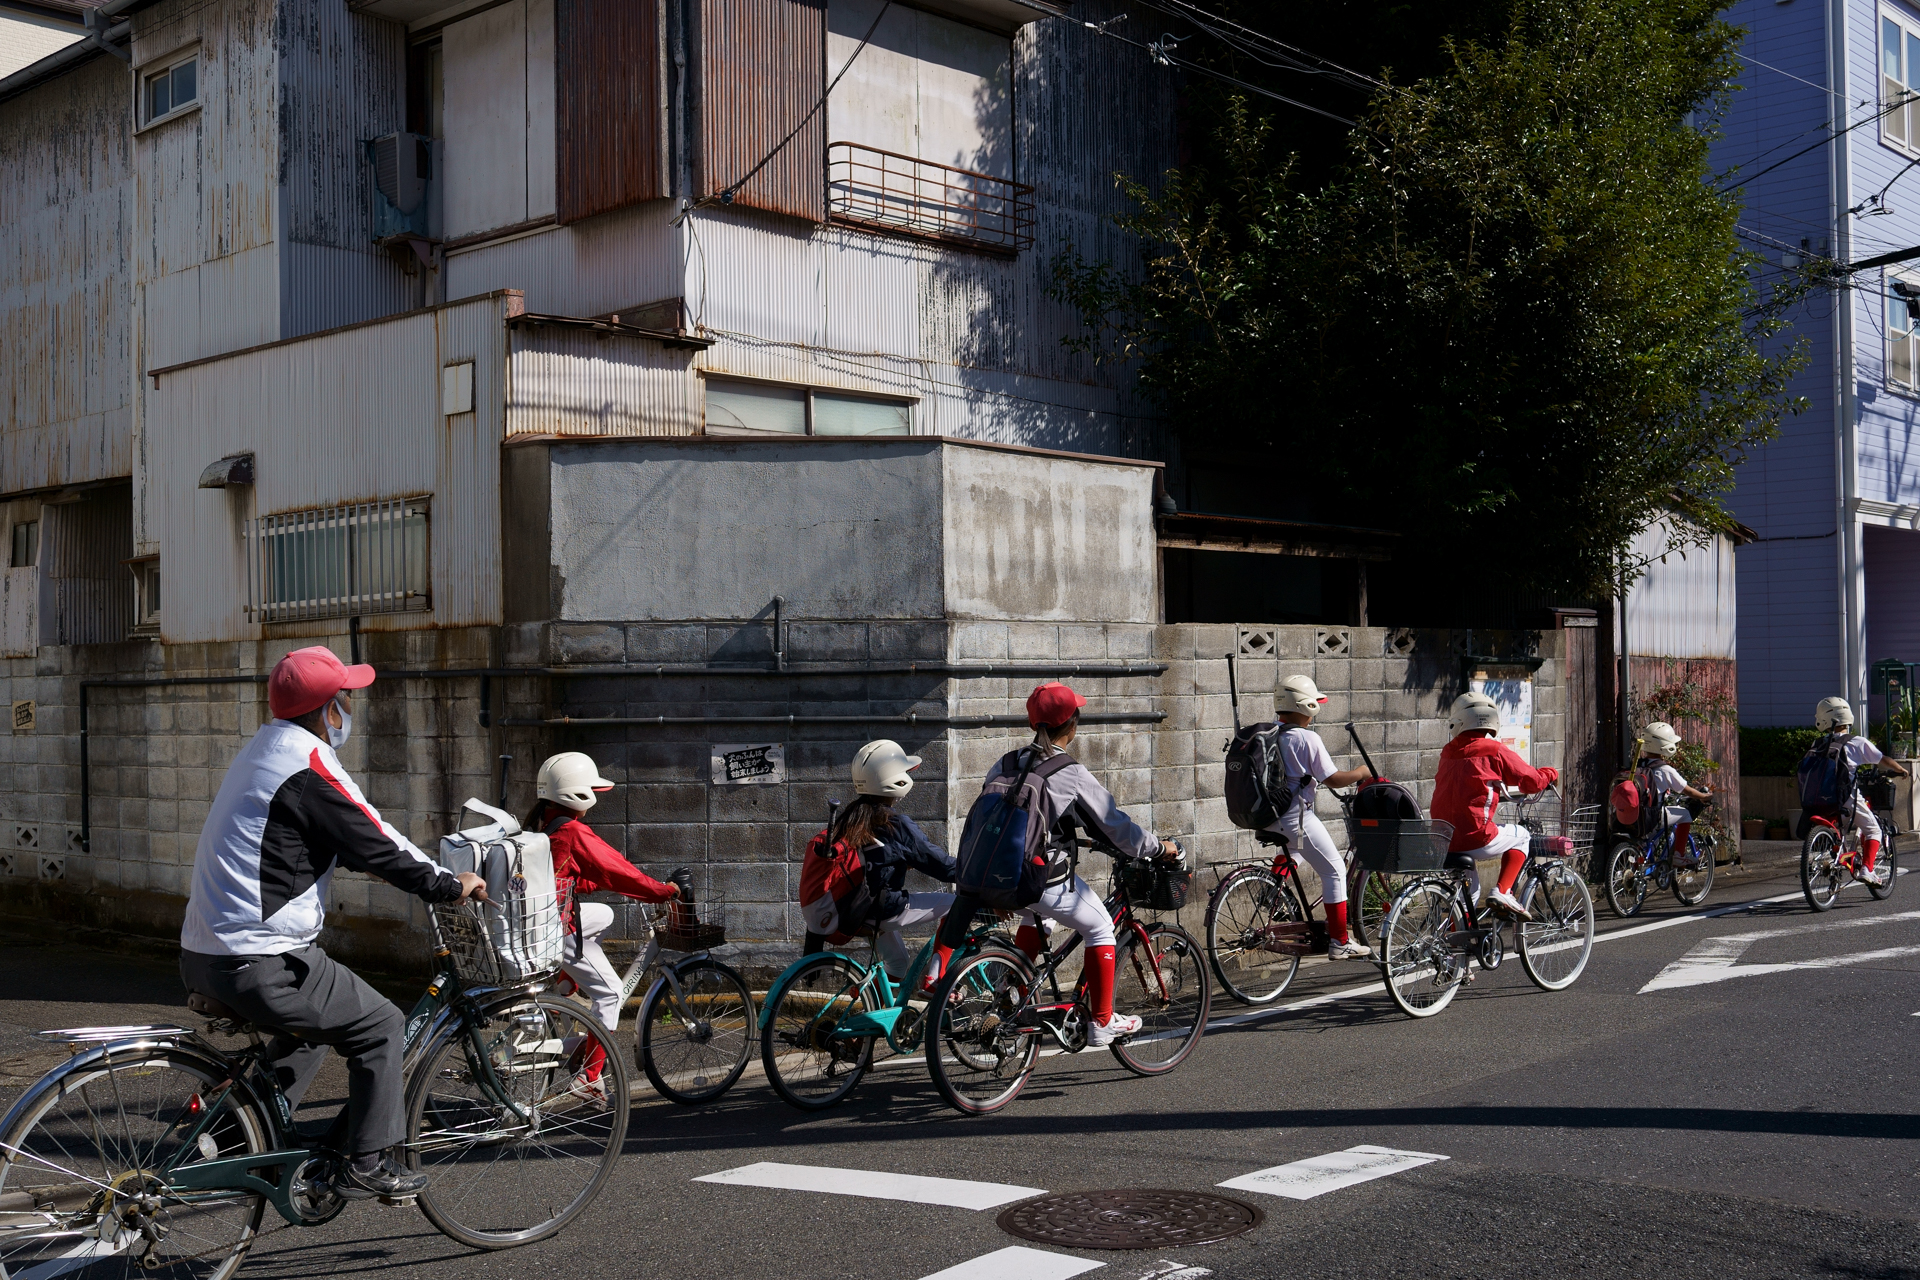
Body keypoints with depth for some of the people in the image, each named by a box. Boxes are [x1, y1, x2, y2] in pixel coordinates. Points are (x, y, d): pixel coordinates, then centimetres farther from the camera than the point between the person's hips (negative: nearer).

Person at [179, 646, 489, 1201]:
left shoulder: (267, 748, 16)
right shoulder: (309, 765, -16)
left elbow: (344, 841, 25)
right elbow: (375, 845, -13)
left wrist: (430, 871, 29)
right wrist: (450, 885, 1)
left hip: (204, 956, 10)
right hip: (258, 965, -10)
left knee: (312, 1022, 31)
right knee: (381, 1027, 4)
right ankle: (367, 1166, 8)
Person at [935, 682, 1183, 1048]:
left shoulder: (1005, 765, 3)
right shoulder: (1071, 774, -13)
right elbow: (1116, 825, -7)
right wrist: (1160, 848, 9)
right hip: (1048, 880, -6)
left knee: (1036, 915, 36)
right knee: (1100, 928, 16)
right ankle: (1101, 1023, 19)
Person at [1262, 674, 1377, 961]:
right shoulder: (1307, 738, -13)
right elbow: (1333, 778, -11)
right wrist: (1363, 773, 4)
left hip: (1265, 817, 7)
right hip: (1296, 816, -7)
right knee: (1334, 871, 3)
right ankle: (1339, 942, 4)